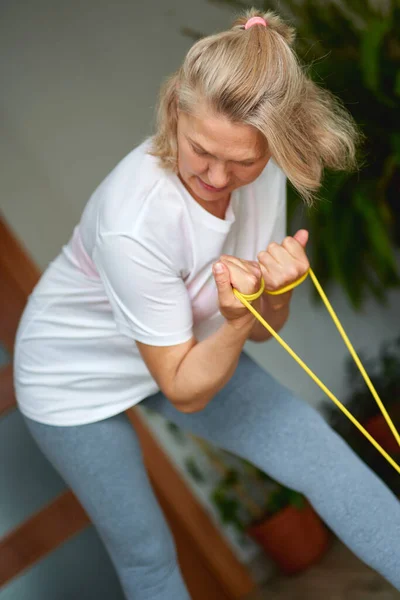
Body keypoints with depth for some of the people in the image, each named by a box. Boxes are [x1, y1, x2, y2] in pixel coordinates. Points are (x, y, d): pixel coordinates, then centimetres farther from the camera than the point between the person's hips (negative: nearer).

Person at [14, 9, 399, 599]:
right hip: (76, 382, -5)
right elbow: (185, 392, -26)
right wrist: (236, 320, -43)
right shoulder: (133, 224, -37)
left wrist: (274, 288, -31)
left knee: (318, 451, -4)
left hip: (187, 350, 5)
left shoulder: (262, 171, -19)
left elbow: (266, 328, -9)